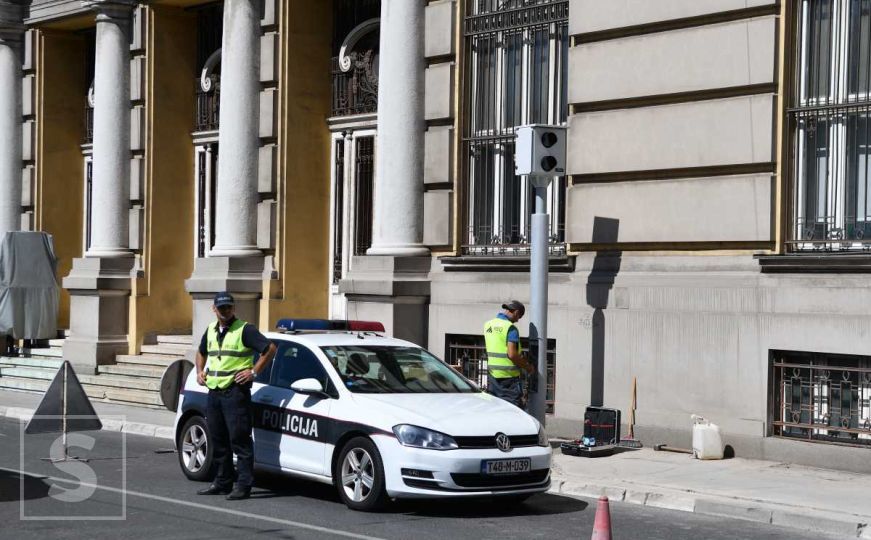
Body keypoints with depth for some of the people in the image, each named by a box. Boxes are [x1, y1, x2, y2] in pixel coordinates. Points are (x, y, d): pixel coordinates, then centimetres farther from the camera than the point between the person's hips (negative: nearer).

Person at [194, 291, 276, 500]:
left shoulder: (244, 329, -7)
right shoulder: (211, 330, 15)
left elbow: (270, 348, -12)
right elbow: (201, 353, 32)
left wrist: (254, 371, -14)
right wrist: (200, 371, 16)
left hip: (235, 391, -7)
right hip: (214, 392, 8)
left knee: (239, 440, -8)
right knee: (218, 440, 12)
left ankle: (244, 486, -7)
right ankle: (222, 482, 20)